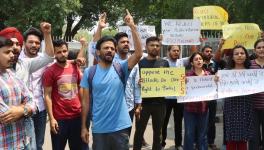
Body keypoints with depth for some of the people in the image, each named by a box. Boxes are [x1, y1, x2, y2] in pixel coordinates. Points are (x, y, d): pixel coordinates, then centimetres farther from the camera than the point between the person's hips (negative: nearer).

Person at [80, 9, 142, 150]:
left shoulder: (120, 68, -2)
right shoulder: (89, 72, -1)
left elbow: (138, 54, -16)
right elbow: (86, 101, 2)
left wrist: (133, 27, -20)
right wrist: (83, 126, 2)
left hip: (121, 127, 0)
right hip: (99, 129, 0)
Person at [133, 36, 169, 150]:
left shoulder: (164, 63, 6)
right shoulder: (140, 63, 0)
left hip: (159, 102, 2)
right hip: (143, 102, -2)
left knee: (158, 131, 13)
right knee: (139, 130, 7)